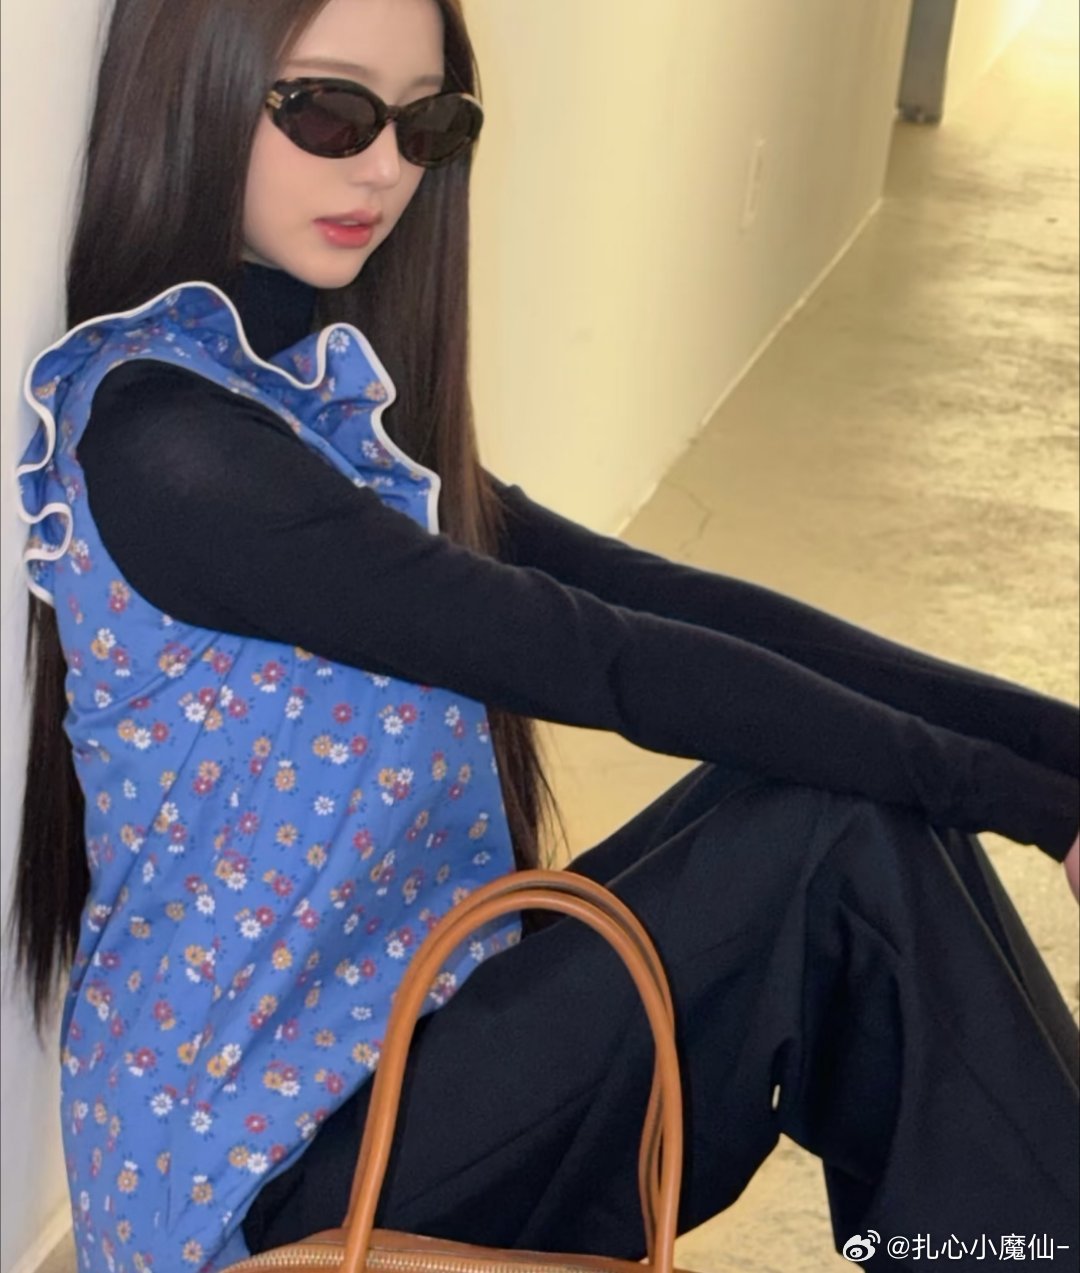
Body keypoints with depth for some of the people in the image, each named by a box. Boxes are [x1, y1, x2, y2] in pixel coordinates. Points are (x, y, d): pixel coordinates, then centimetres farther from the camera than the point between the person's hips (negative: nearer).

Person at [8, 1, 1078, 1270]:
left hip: (400, 1024, 7)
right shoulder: (158, 433, -18)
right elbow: (593, 661, -21)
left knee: (869, 804, -10)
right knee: (853, 840, -17)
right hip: (261, 1142, -7)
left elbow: (660, 598, 0)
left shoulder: (327, 395, 7)